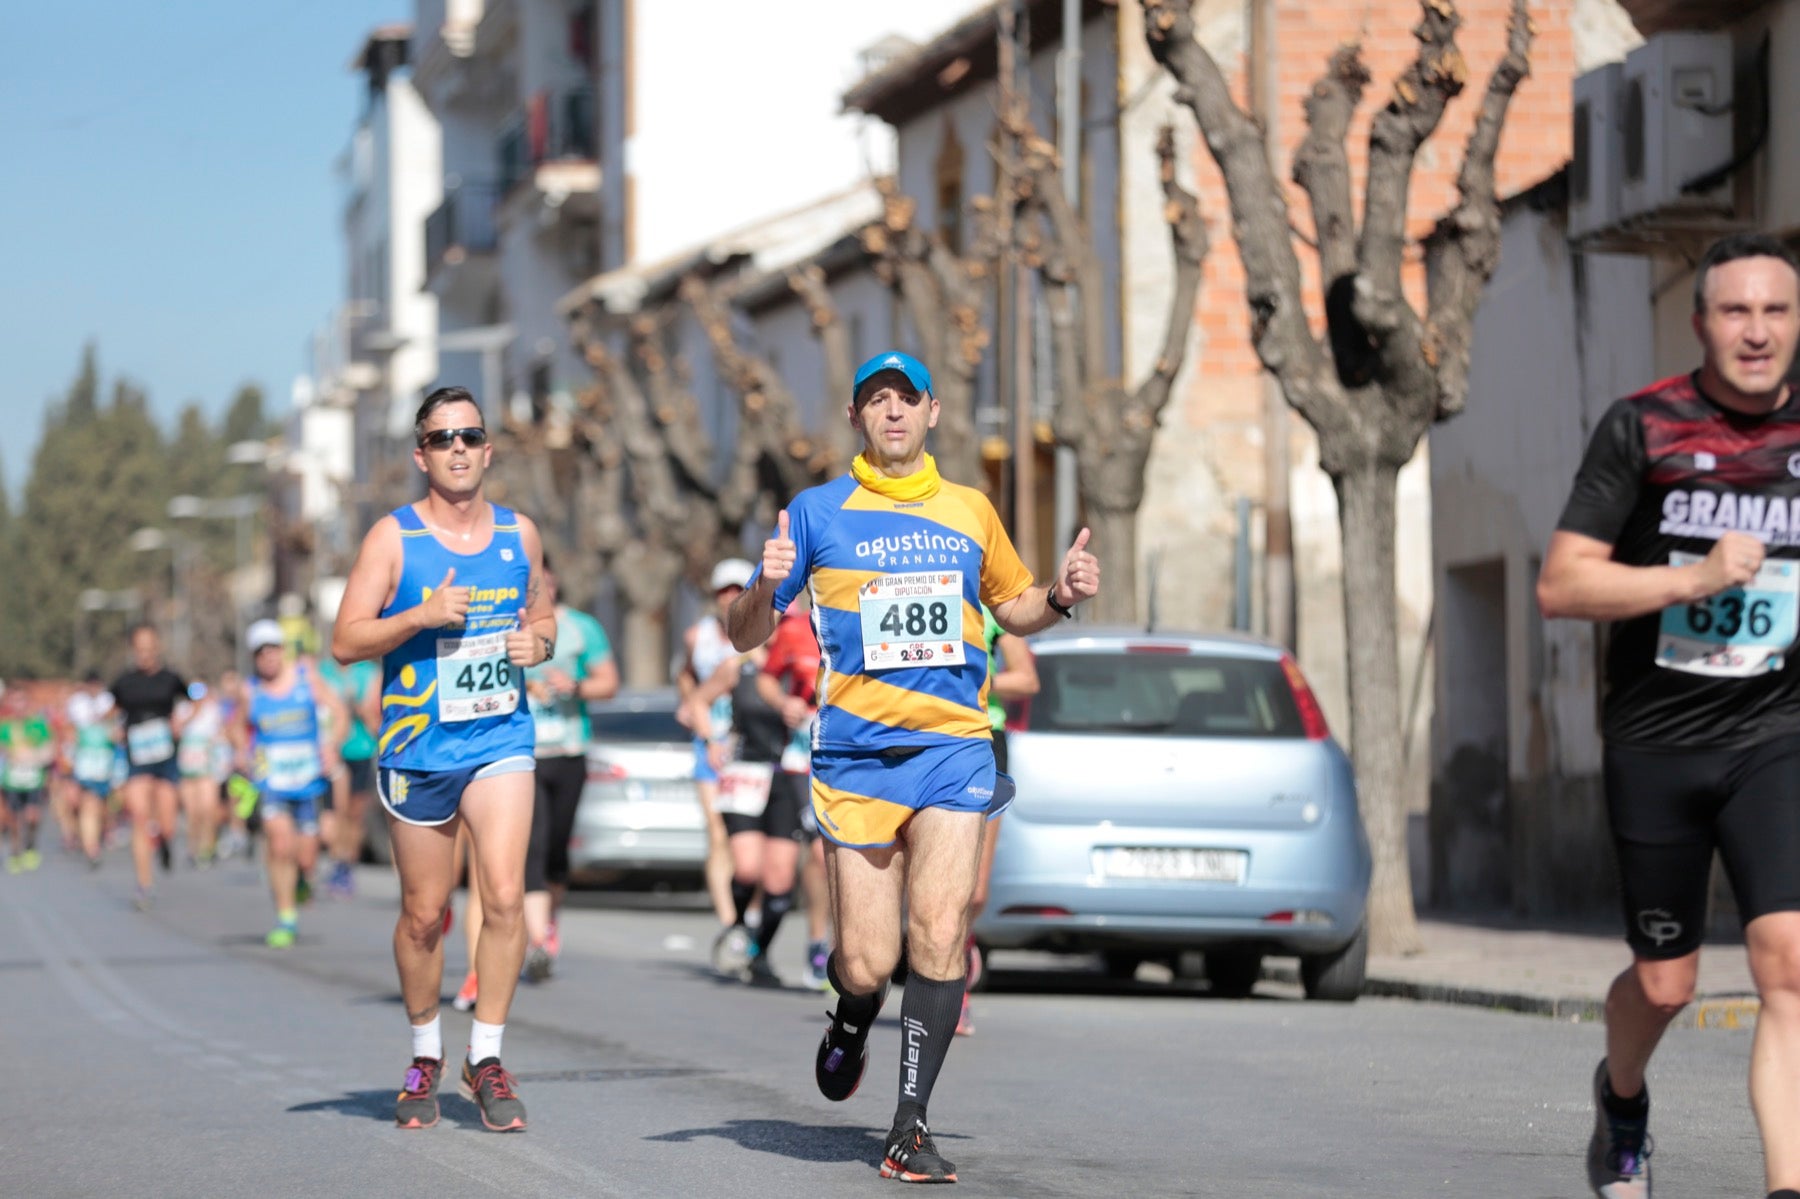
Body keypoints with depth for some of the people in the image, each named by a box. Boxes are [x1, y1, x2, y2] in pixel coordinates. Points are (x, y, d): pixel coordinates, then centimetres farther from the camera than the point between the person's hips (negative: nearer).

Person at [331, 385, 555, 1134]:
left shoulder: (519, 534, 7)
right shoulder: (393, 538, -3)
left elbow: (543, 616, 22)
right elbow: (345, 641, -6)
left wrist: (537, 642, -2)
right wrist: (423, 616, -19)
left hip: (501, 739, 2)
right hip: (417, 749, -2)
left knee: (505, 897, -13)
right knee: (424, 913, 7)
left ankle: (486, 1059, -3)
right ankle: (425, 1055, 26)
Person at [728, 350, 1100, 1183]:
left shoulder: (970, 511, 12)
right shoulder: (818, 512, 4)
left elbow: (1013, 609, 26)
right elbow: (745, 636, 5)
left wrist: (1063, 594, 4)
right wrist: (765, 589, -17)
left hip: (953, 747, 1)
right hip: (856, 753, -1)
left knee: (940, 934, -13)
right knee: (867, 962, -3)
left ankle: (910, 1128, -6)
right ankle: (852, 1023, 34)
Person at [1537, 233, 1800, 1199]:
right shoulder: (1641, 429, -6)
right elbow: (1559, 586, -10)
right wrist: (1693, 578, -20)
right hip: (1654, 745, -1)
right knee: (1664, 983, 11)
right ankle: (1622, 1094, 45)